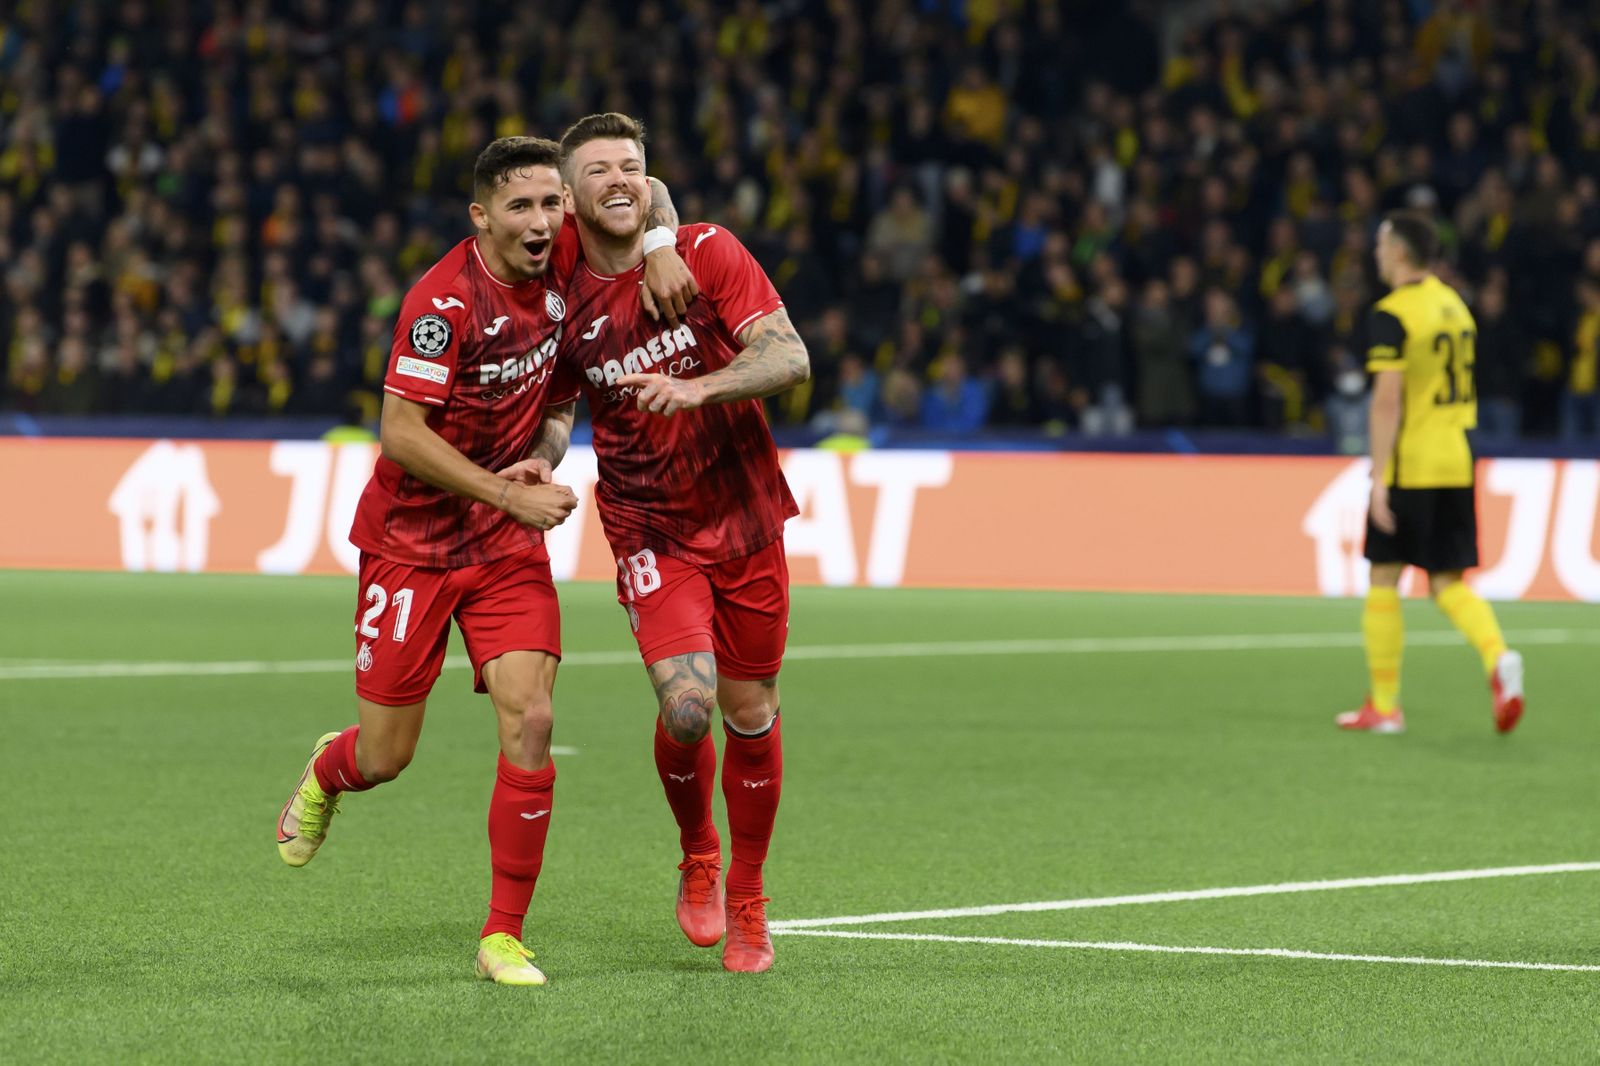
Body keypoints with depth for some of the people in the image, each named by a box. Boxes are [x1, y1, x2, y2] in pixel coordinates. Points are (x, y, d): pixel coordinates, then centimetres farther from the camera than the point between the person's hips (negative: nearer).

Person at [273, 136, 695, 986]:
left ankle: (504, 938, -4)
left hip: (511, 545, 4)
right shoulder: (446, 299, -21)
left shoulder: (559, 262, -5)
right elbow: (401, 434, -24)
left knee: (529, 721, -14)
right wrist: (510, 495, -25)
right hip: (413, 539, -4)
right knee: (383, 758, 2)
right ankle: (324, 773, 42)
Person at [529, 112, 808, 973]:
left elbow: (791, 358, -15)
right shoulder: (562, 299, -3)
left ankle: (745, 901, 27)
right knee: (686, 707, -19)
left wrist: (698, 388, -30)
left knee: (750, 715, 6)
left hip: (745, 518, 1)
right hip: (650, 531, -1)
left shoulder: (708, 255, -7)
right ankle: (697, 857, 12)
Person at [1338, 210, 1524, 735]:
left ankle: (1383, 705, 9)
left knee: (1384, 580, 5)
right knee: (1449, 585, 9)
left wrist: (1378, 479, -18)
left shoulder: (1391, 315, -12)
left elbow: (1387, 400, -18)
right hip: (1456, 466, 7)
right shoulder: (1454, 304, 13)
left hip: (1408, 468, -7)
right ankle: (1498, 658, -17)